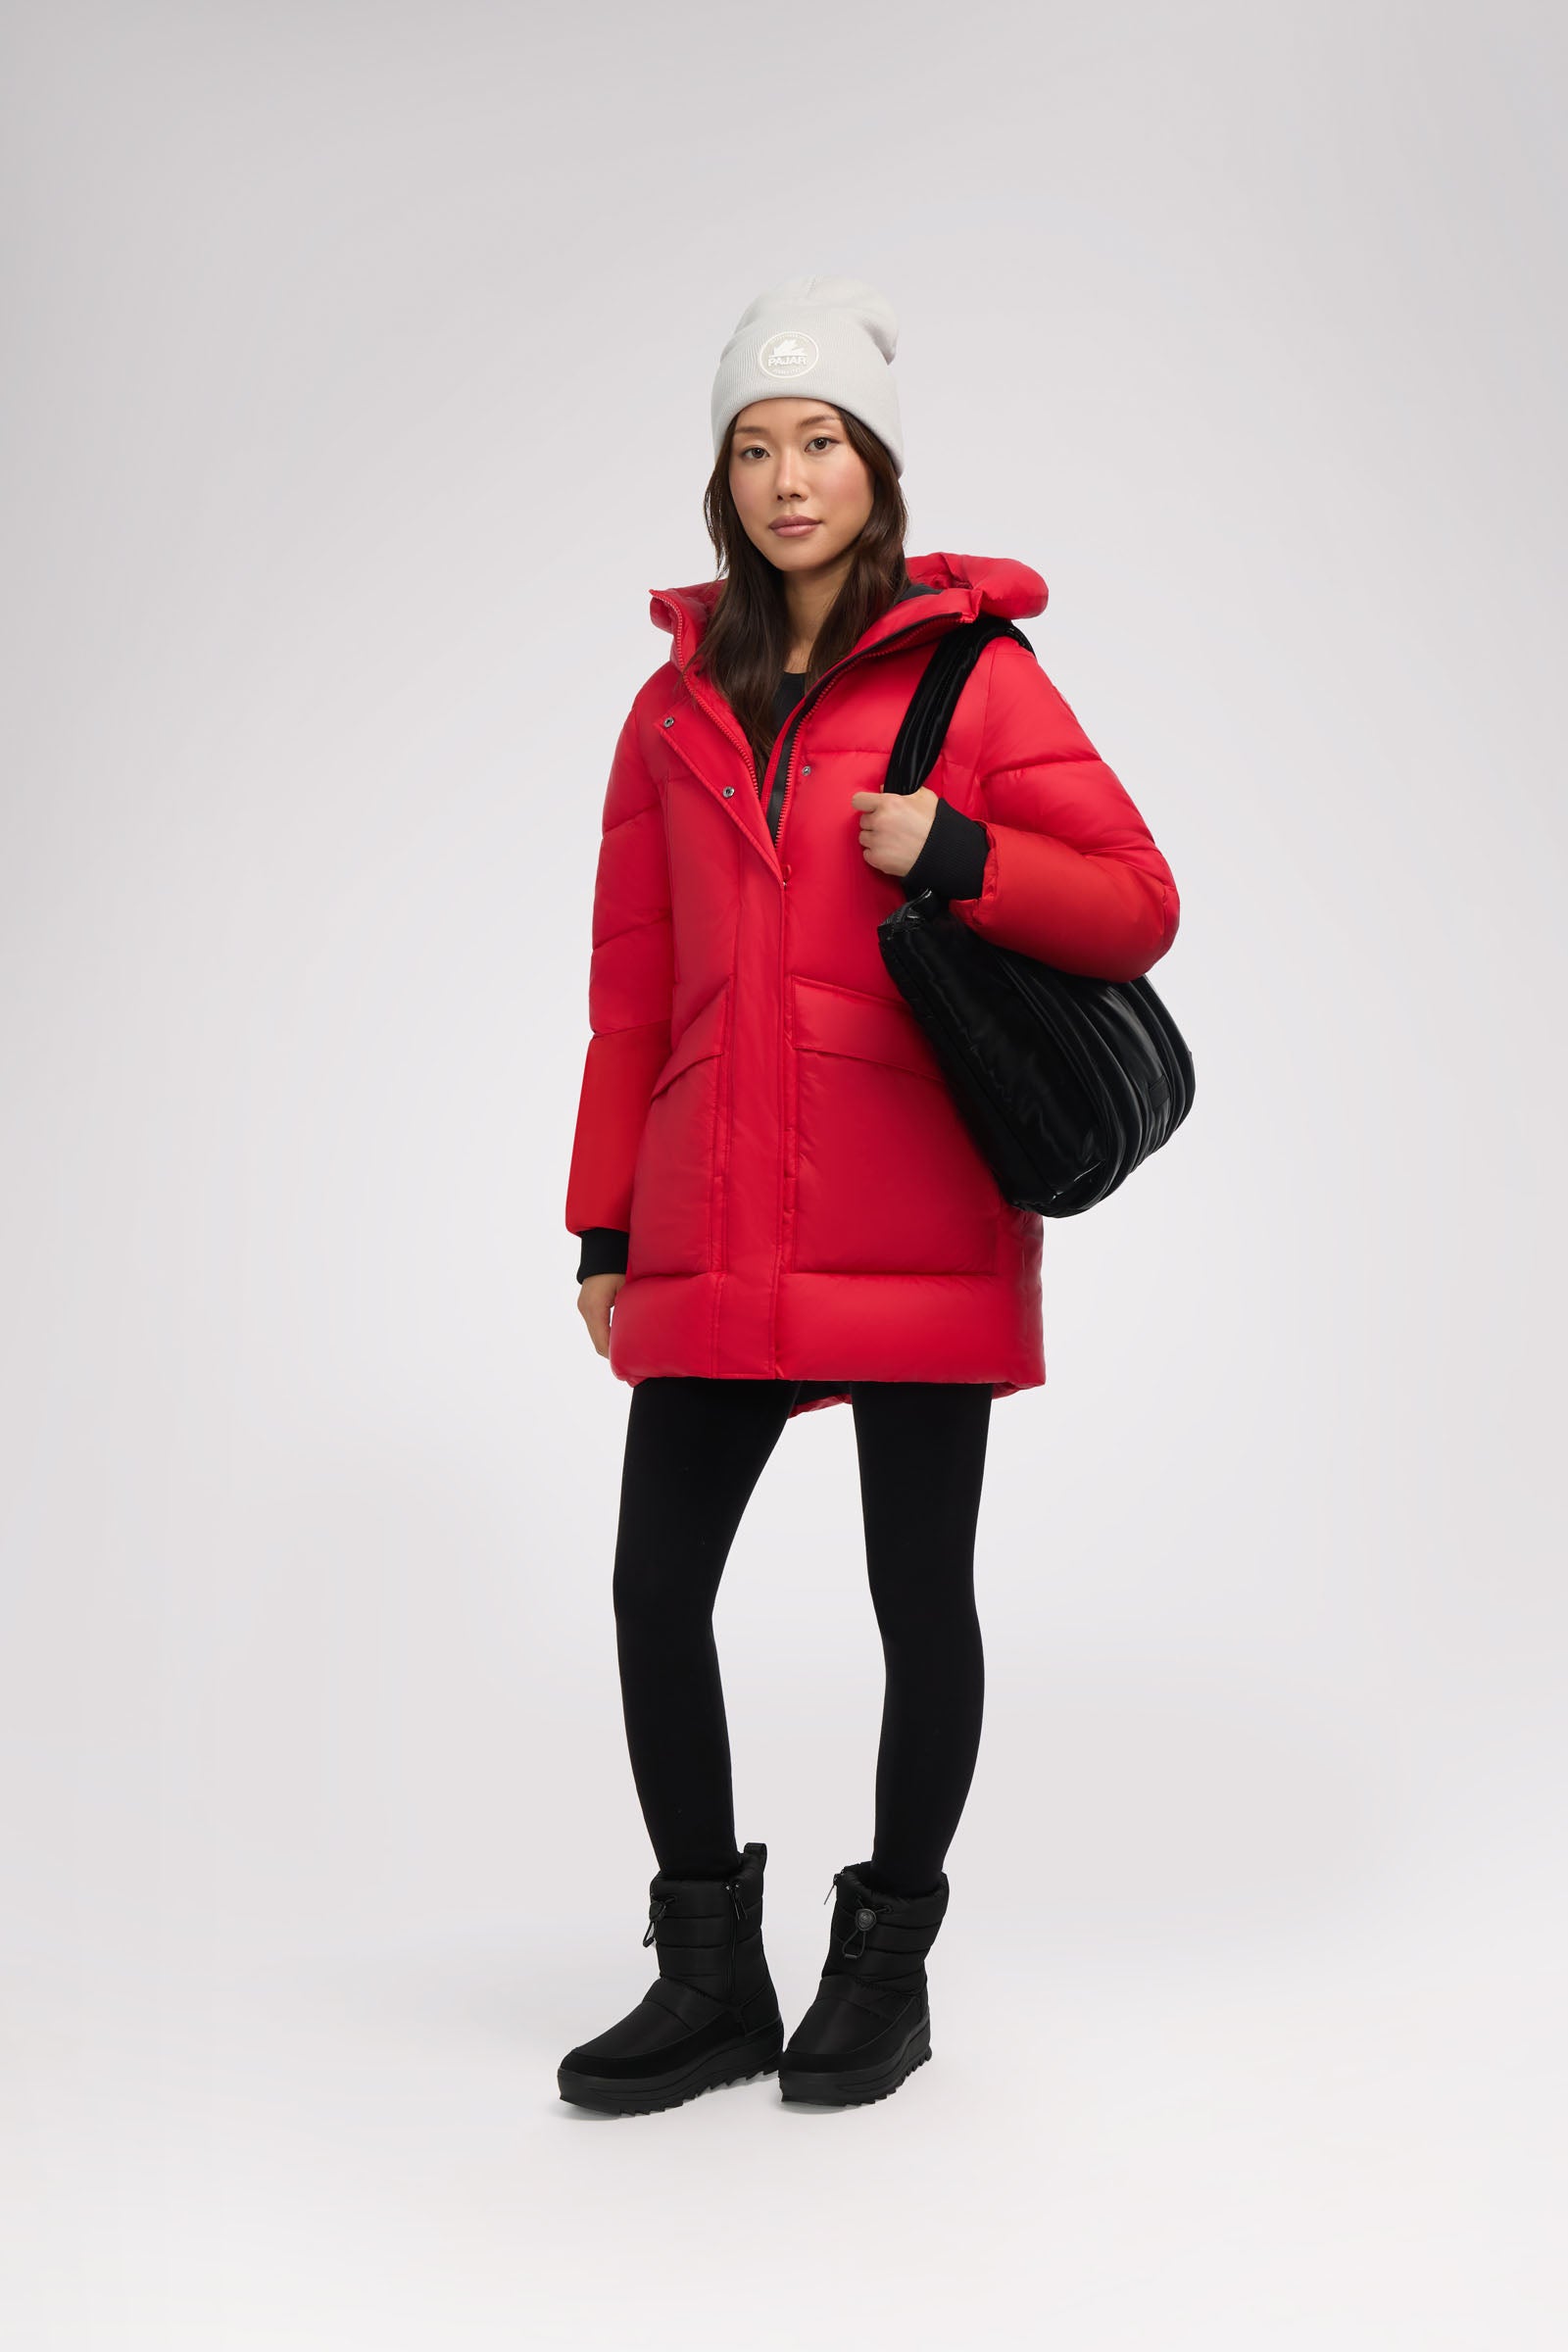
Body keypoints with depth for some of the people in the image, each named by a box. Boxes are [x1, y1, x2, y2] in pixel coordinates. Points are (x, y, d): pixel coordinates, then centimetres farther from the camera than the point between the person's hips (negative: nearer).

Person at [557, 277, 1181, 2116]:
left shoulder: (975, 675, 2)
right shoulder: (677, 706, 13)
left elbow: (1138, 908, -1)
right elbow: (632, 992, 13)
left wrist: (951, 853, -17)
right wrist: (604, 1231, 11)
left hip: (916, 1224, -3)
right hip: (714, 1238, 4)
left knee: (918, 1593, 6)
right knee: (654, 1585, 3)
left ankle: (885, 1966, 25)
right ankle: (710, 1982, 21)